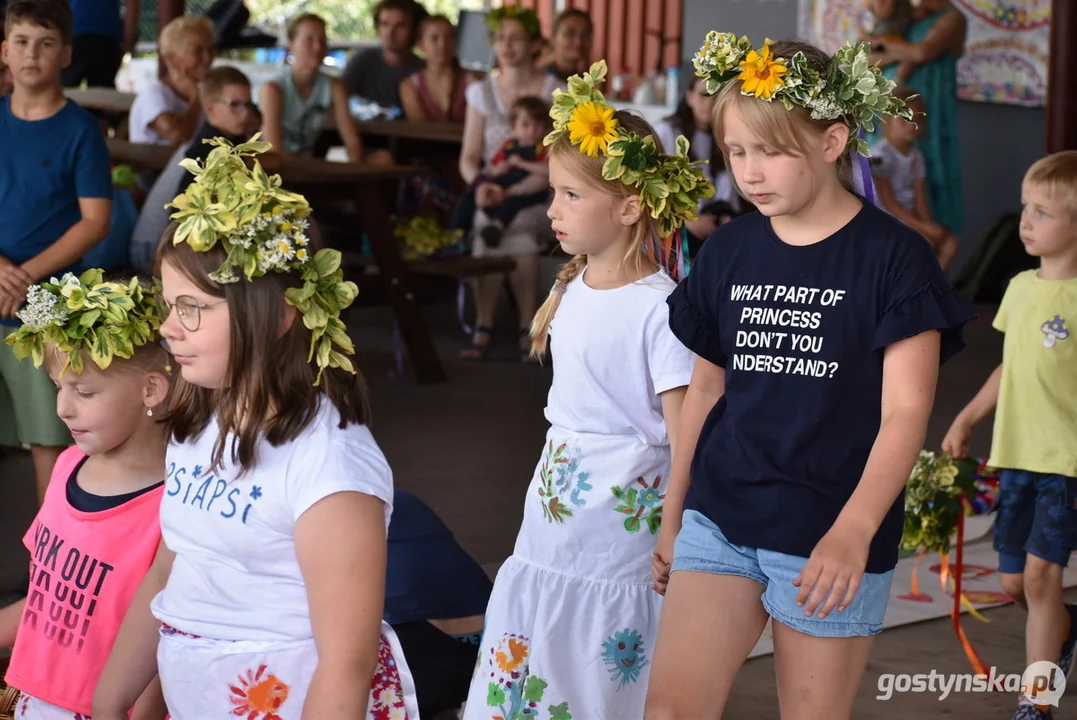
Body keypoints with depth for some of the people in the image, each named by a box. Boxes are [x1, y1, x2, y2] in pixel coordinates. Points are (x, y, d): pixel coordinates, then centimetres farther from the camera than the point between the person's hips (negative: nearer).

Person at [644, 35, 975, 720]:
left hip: (832, 537, -4)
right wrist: (672, 517, 19)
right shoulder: (728, 251, 7)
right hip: (719, 520, 4)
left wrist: (853, 531, -26)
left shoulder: (894, 257, -8)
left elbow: (906, 411, -13)